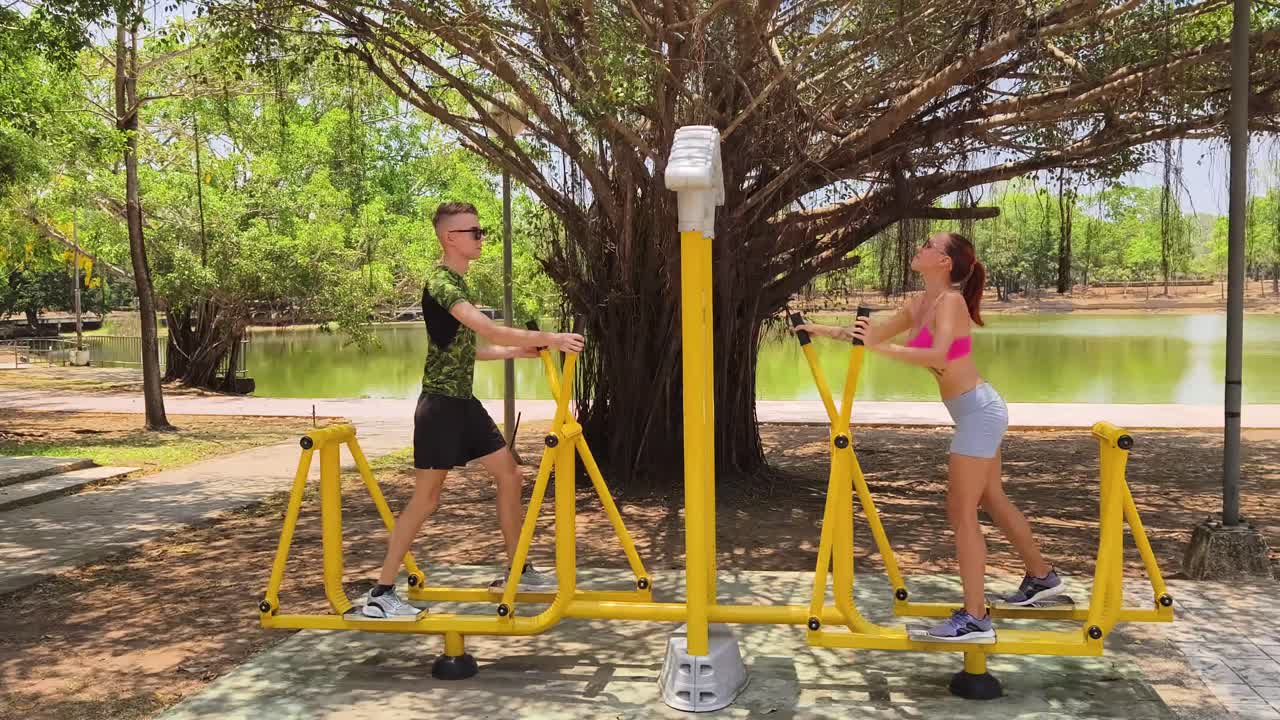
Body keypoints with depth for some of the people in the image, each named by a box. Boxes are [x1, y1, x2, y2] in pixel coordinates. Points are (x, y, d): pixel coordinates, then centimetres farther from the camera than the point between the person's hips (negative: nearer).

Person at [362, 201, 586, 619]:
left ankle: (517, 570, 21)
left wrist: (517, 351, 11)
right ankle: (380, 594, 3)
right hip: (441, 404, -9)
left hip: (465, 402, 9)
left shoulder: (458, 283, 15)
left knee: (509, 475, 10)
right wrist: (550, 339, -20)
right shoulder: (440, 281, -15)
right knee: (427, 496, -5)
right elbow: (492, 332, -26)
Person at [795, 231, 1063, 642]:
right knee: (992, 501, 22)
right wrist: (826, 331, 16)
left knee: (961, 512, -7)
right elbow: (876, 333, 20)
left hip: (978, 411, -10)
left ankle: (975, 618, -2)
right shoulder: (919, 306, 8)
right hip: (977, 412, 10)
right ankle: (1042, 578, 40)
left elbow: (938, 355, -34)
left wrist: (879, 347, -38)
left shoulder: (951, 301, -18)